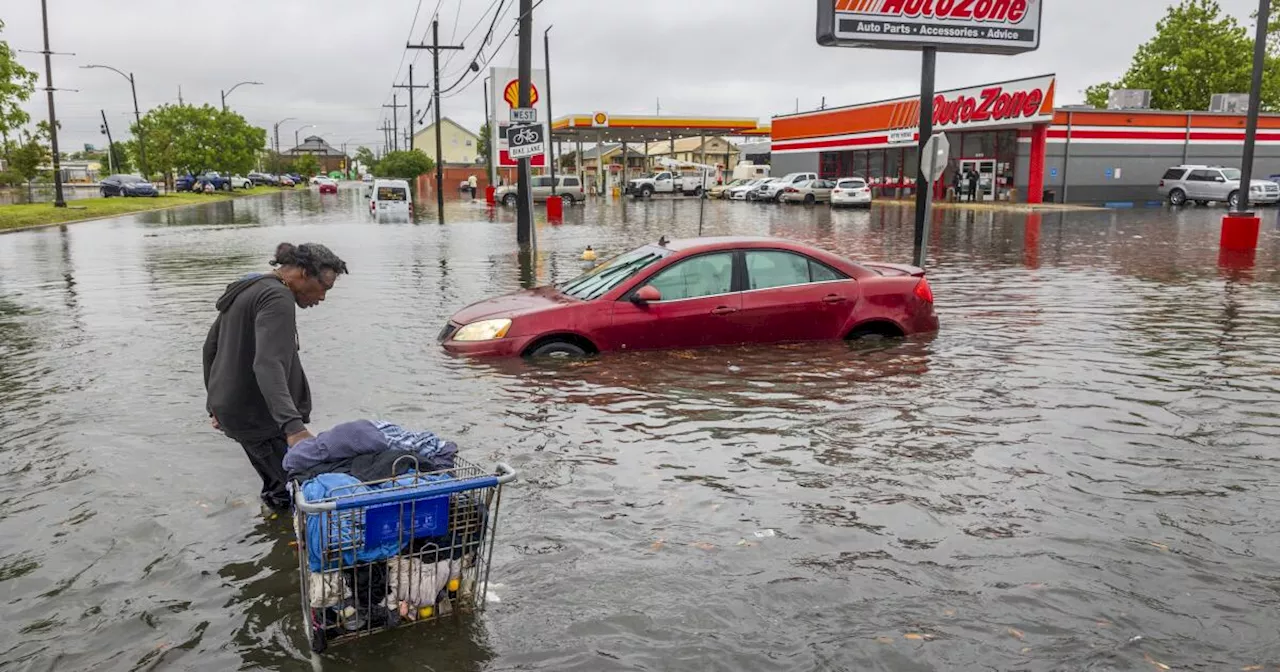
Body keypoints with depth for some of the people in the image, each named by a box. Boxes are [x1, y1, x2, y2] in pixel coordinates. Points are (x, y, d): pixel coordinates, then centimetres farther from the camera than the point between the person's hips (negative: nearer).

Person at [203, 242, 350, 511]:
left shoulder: (245, 290, 15)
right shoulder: (278, 298, -18)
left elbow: (211, 346, 23)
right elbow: (268, 366, -32)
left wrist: (216, 402, 29)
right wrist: (293, 426, -43)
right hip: (260, 417, -10)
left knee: (277, 488, 16)